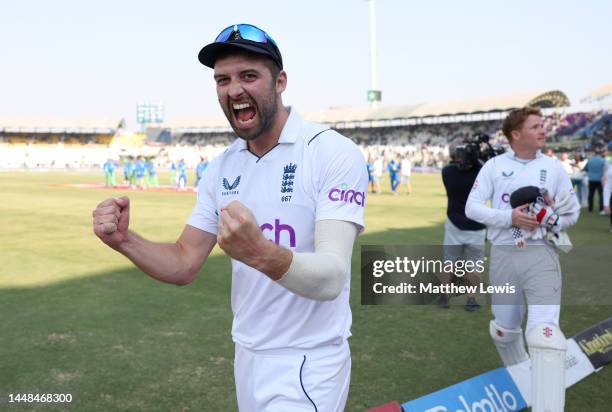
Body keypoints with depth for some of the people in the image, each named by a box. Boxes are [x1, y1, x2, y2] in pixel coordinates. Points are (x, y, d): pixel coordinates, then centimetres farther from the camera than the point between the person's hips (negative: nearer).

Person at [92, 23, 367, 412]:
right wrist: (124, 240, -15)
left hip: (306, 365, -6)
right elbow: (185, 264, 4)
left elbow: (331, 279, -28)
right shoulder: (222, 168, 3)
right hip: (246, 356, 6)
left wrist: (263, 254, -47)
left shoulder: (334, 153, -17)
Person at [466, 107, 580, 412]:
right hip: (503, 255, 1)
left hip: (540, 254, -1)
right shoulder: (494, 166, 3)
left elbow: (573, 212, 13)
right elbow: (472, 207, -2)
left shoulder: (553, 167, 6)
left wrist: (552, 221, -9)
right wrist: (509, 217, -16)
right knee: (504, 330, 15)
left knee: (544, 333, -18)